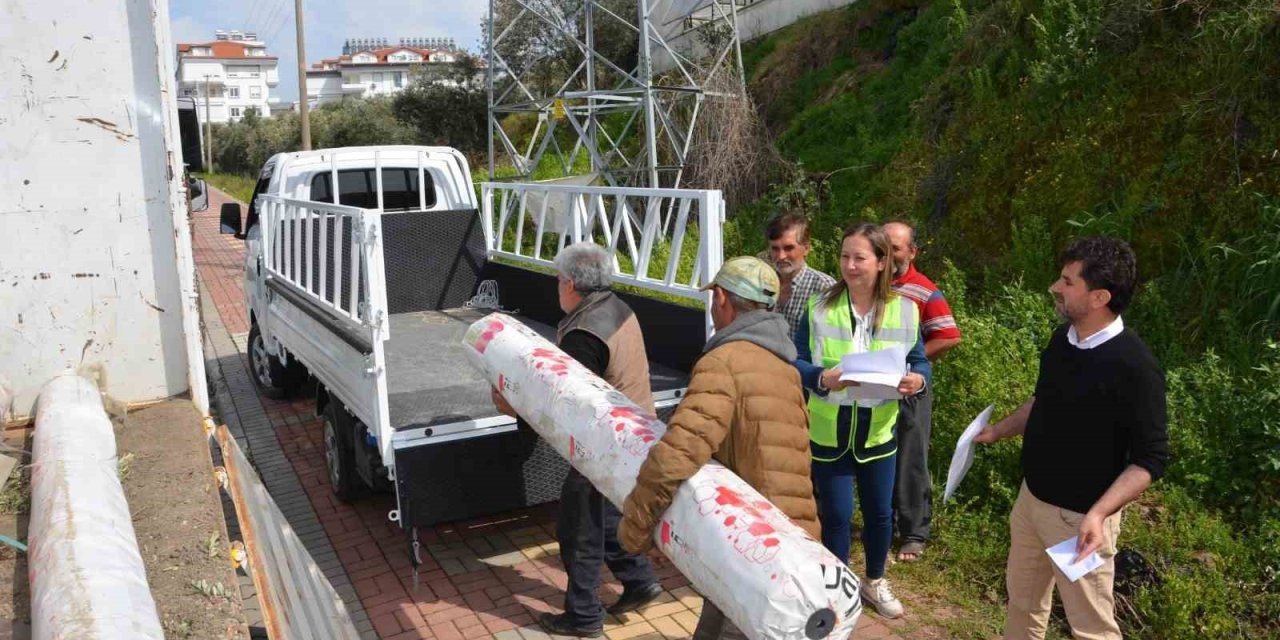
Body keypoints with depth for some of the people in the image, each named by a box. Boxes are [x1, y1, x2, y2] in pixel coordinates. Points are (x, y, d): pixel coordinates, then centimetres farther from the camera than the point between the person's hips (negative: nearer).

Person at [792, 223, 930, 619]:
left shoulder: (904, 311, -4)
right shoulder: (820, 307, -8)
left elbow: (920, 363, 3)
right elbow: (796, 363, -8)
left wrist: (918, 380, -20)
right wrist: (822, 378, -28)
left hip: (878, 432, 2)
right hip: (829, 433, -2)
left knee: (879, 511, 16)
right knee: (835, 514, 8)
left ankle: (875, 581, 41)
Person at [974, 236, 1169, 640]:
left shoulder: (1133, 367, -24)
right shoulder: (1062, 339, -1)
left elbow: (1151, 458, -21)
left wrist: (1098, 513, -30)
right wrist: (998, 431, 16)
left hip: (1078, 517, -7)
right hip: (1031, 497, 7)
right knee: (1022, 599, 22)